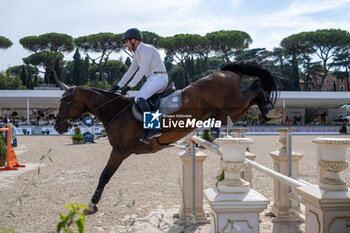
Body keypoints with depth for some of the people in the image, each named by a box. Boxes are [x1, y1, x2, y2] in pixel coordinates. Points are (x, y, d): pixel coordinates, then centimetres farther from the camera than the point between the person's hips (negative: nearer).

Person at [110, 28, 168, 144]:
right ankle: (146, 133, 6)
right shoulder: (137, 53, 20)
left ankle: (155, 128, -30)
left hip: (158, 77, -10)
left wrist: (129, 86, -20)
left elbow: (143, 70, -20)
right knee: (138, 100, 9)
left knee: (139, 98, -25)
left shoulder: (146, 49, -10)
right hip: (153, 79, 10)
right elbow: (130, 71, 22)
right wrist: (118, 86, 16)